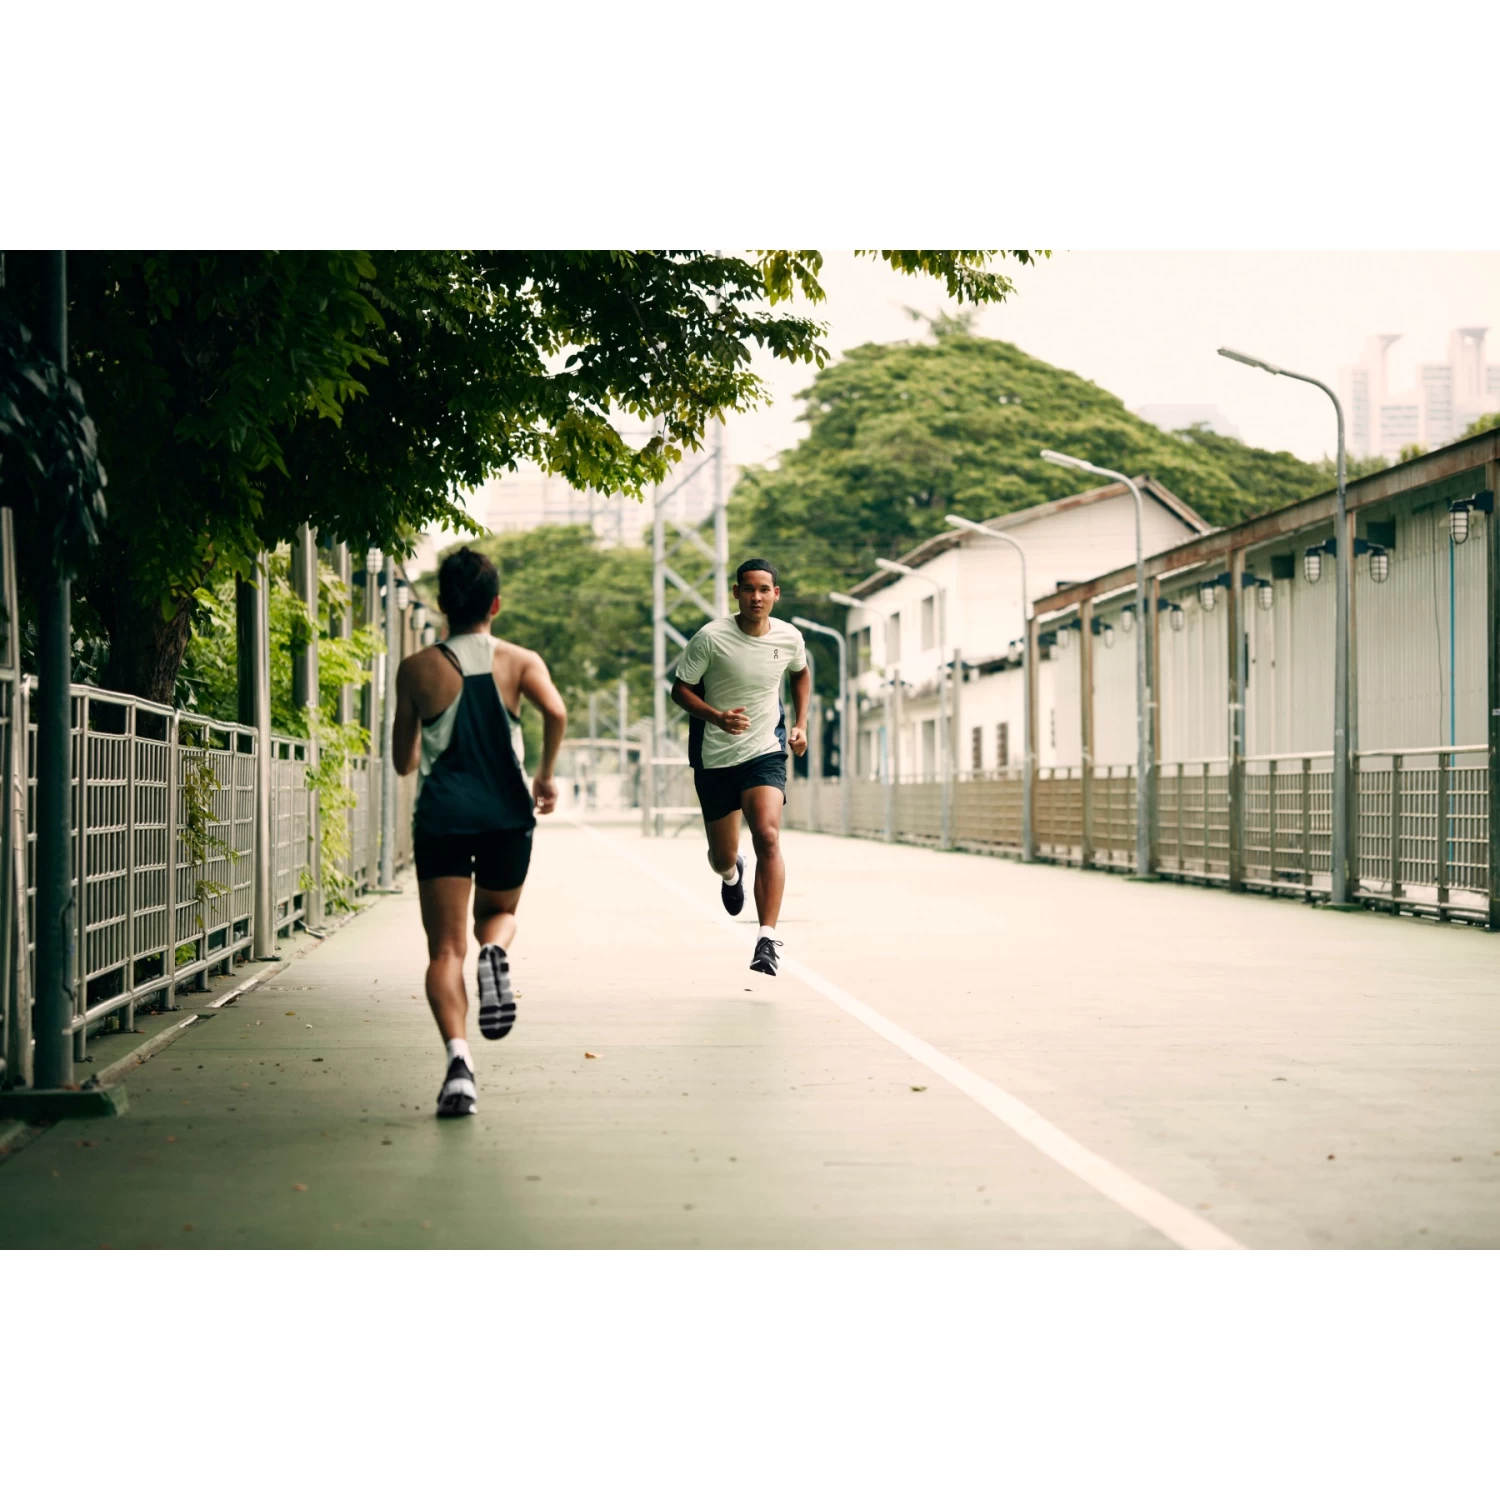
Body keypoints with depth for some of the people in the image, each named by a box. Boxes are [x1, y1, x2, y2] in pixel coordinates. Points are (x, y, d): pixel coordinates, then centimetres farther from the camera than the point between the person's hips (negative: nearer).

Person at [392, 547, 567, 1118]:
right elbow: (556, 712, -16)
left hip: (441, 818, -1)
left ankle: (458, 1054, -23)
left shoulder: (417, 669, 3)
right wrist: (546, 775, -1)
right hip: (507, 814, 1)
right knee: (499, 913, 26)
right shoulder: (520, 661, 3)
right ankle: (495, 952, -11)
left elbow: (403, 761, 9)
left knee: (446, 949, -1)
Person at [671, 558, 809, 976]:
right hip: (715, 758, 0)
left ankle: (768, 938, -23)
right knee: (722, 857, 11)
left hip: (766, 753, 0)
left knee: (768, 837, -23)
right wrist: (717, 716, -23)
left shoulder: (789, 638, -3)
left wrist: (800, 725, 10)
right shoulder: (711, 638, -14)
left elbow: (801, 674, 20)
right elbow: (680, 689, -6)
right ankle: (732, 873, 52)